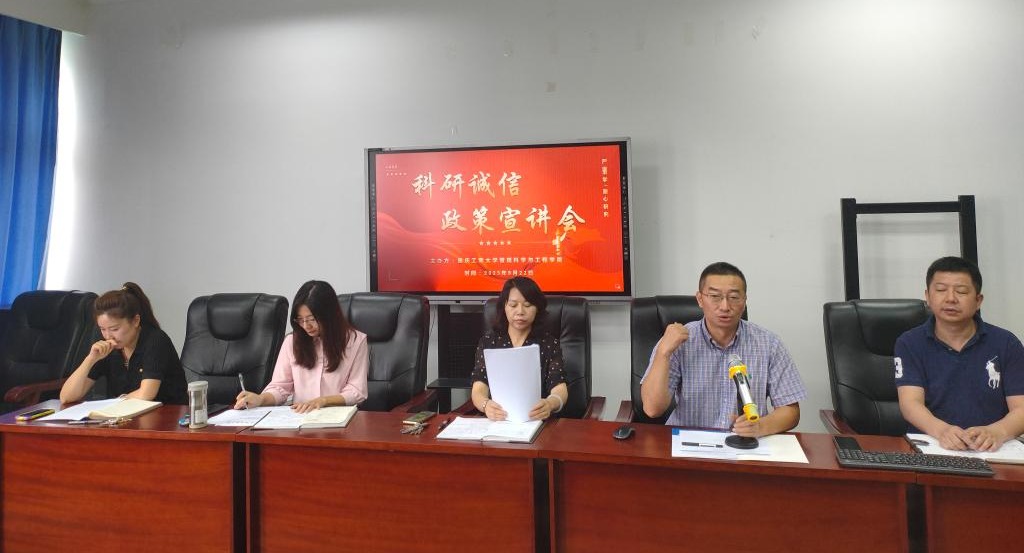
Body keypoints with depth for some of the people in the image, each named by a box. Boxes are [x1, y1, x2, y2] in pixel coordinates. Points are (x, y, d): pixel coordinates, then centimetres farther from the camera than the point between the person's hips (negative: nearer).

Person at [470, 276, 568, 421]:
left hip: (537, 421, -1)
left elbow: (560, 388, -8)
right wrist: (486, 405, -30)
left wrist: (549, 404, -32)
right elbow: (479, 389, -6)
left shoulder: (549, 342, 3)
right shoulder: (488, 341, 4)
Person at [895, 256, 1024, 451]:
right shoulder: (909, 344, 2)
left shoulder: (1006, 344, 7)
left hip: (990, 451, 2)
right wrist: (941, 430, -30)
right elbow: (910, 403, -9)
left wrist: (997, 432, -22)